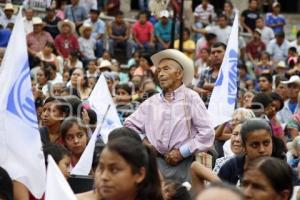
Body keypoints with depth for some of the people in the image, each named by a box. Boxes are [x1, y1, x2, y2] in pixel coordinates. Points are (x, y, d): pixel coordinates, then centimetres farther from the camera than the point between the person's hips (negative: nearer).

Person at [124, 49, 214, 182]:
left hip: (183, 165, -4)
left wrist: (182, 152, -9)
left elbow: (207, 133, -8)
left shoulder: (191, 98, -2)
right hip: (155, 162, 4)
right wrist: (142, 141, 5)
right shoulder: (151, 102, 12)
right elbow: (130, 124, 22)